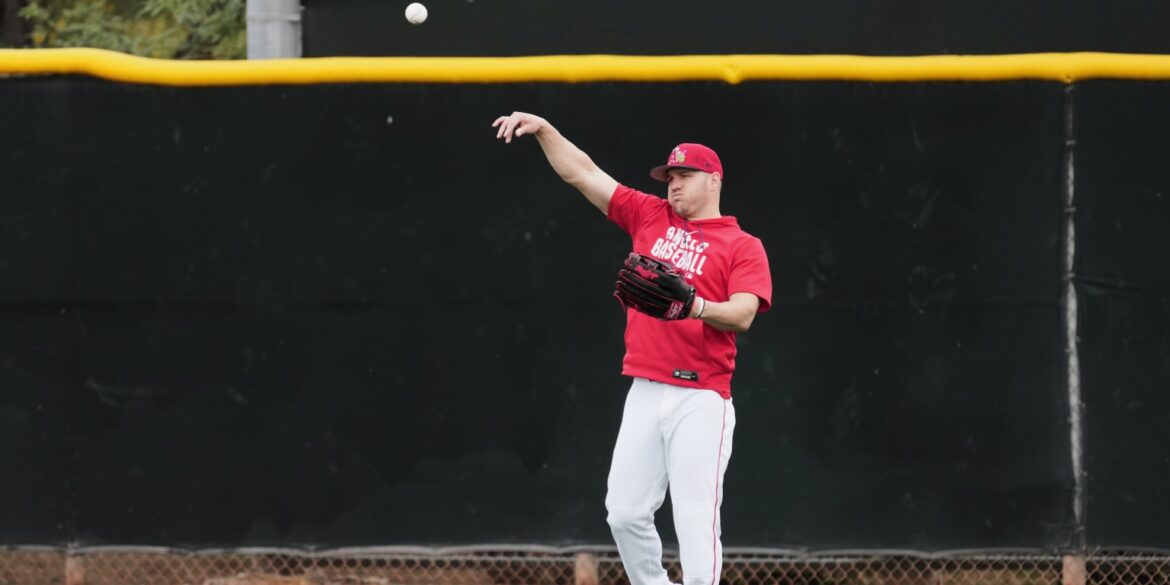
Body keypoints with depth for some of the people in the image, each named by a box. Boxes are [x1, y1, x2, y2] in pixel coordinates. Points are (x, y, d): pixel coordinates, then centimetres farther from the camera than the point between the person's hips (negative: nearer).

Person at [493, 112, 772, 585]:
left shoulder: (743, 247, 1)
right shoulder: (650, 217, 15)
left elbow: (742, 315, -13)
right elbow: (581, 172, 14)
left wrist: (697, 307, -31)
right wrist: (543, 129, 4)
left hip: (701, 398, -5)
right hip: (645, 393, 5)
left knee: (695, 519, -11)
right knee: (626, 513, 4)